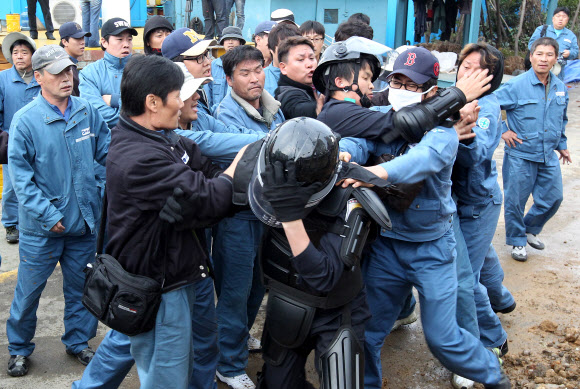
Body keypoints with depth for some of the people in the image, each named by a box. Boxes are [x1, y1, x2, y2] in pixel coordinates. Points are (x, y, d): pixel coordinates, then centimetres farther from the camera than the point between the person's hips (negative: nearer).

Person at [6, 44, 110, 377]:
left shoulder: (87, 112, -3)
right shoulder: (25, 120, -12)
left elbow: (106, 151, 4)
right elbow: (20, 176, -11)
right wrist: (48, 215, -16)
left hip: (85, 221, 3)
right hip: (42, 226, -3)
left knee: (81, 287, 17)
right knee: (29, 290, 11)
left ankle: (78, 341, 38)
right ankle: (19, 348, 34)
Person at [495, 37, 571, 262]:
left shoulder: (560, 88, 6)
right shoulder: (517, 86, -13)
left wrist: (562, 145, 20)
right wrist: (502, 131, -12)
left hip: (549, 157, 5)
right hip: (520, 156, -5)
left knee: (553, 198, 12)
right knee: (516, 200, 5)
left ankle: (531, 229, 37)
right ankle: (517, 240, 25)